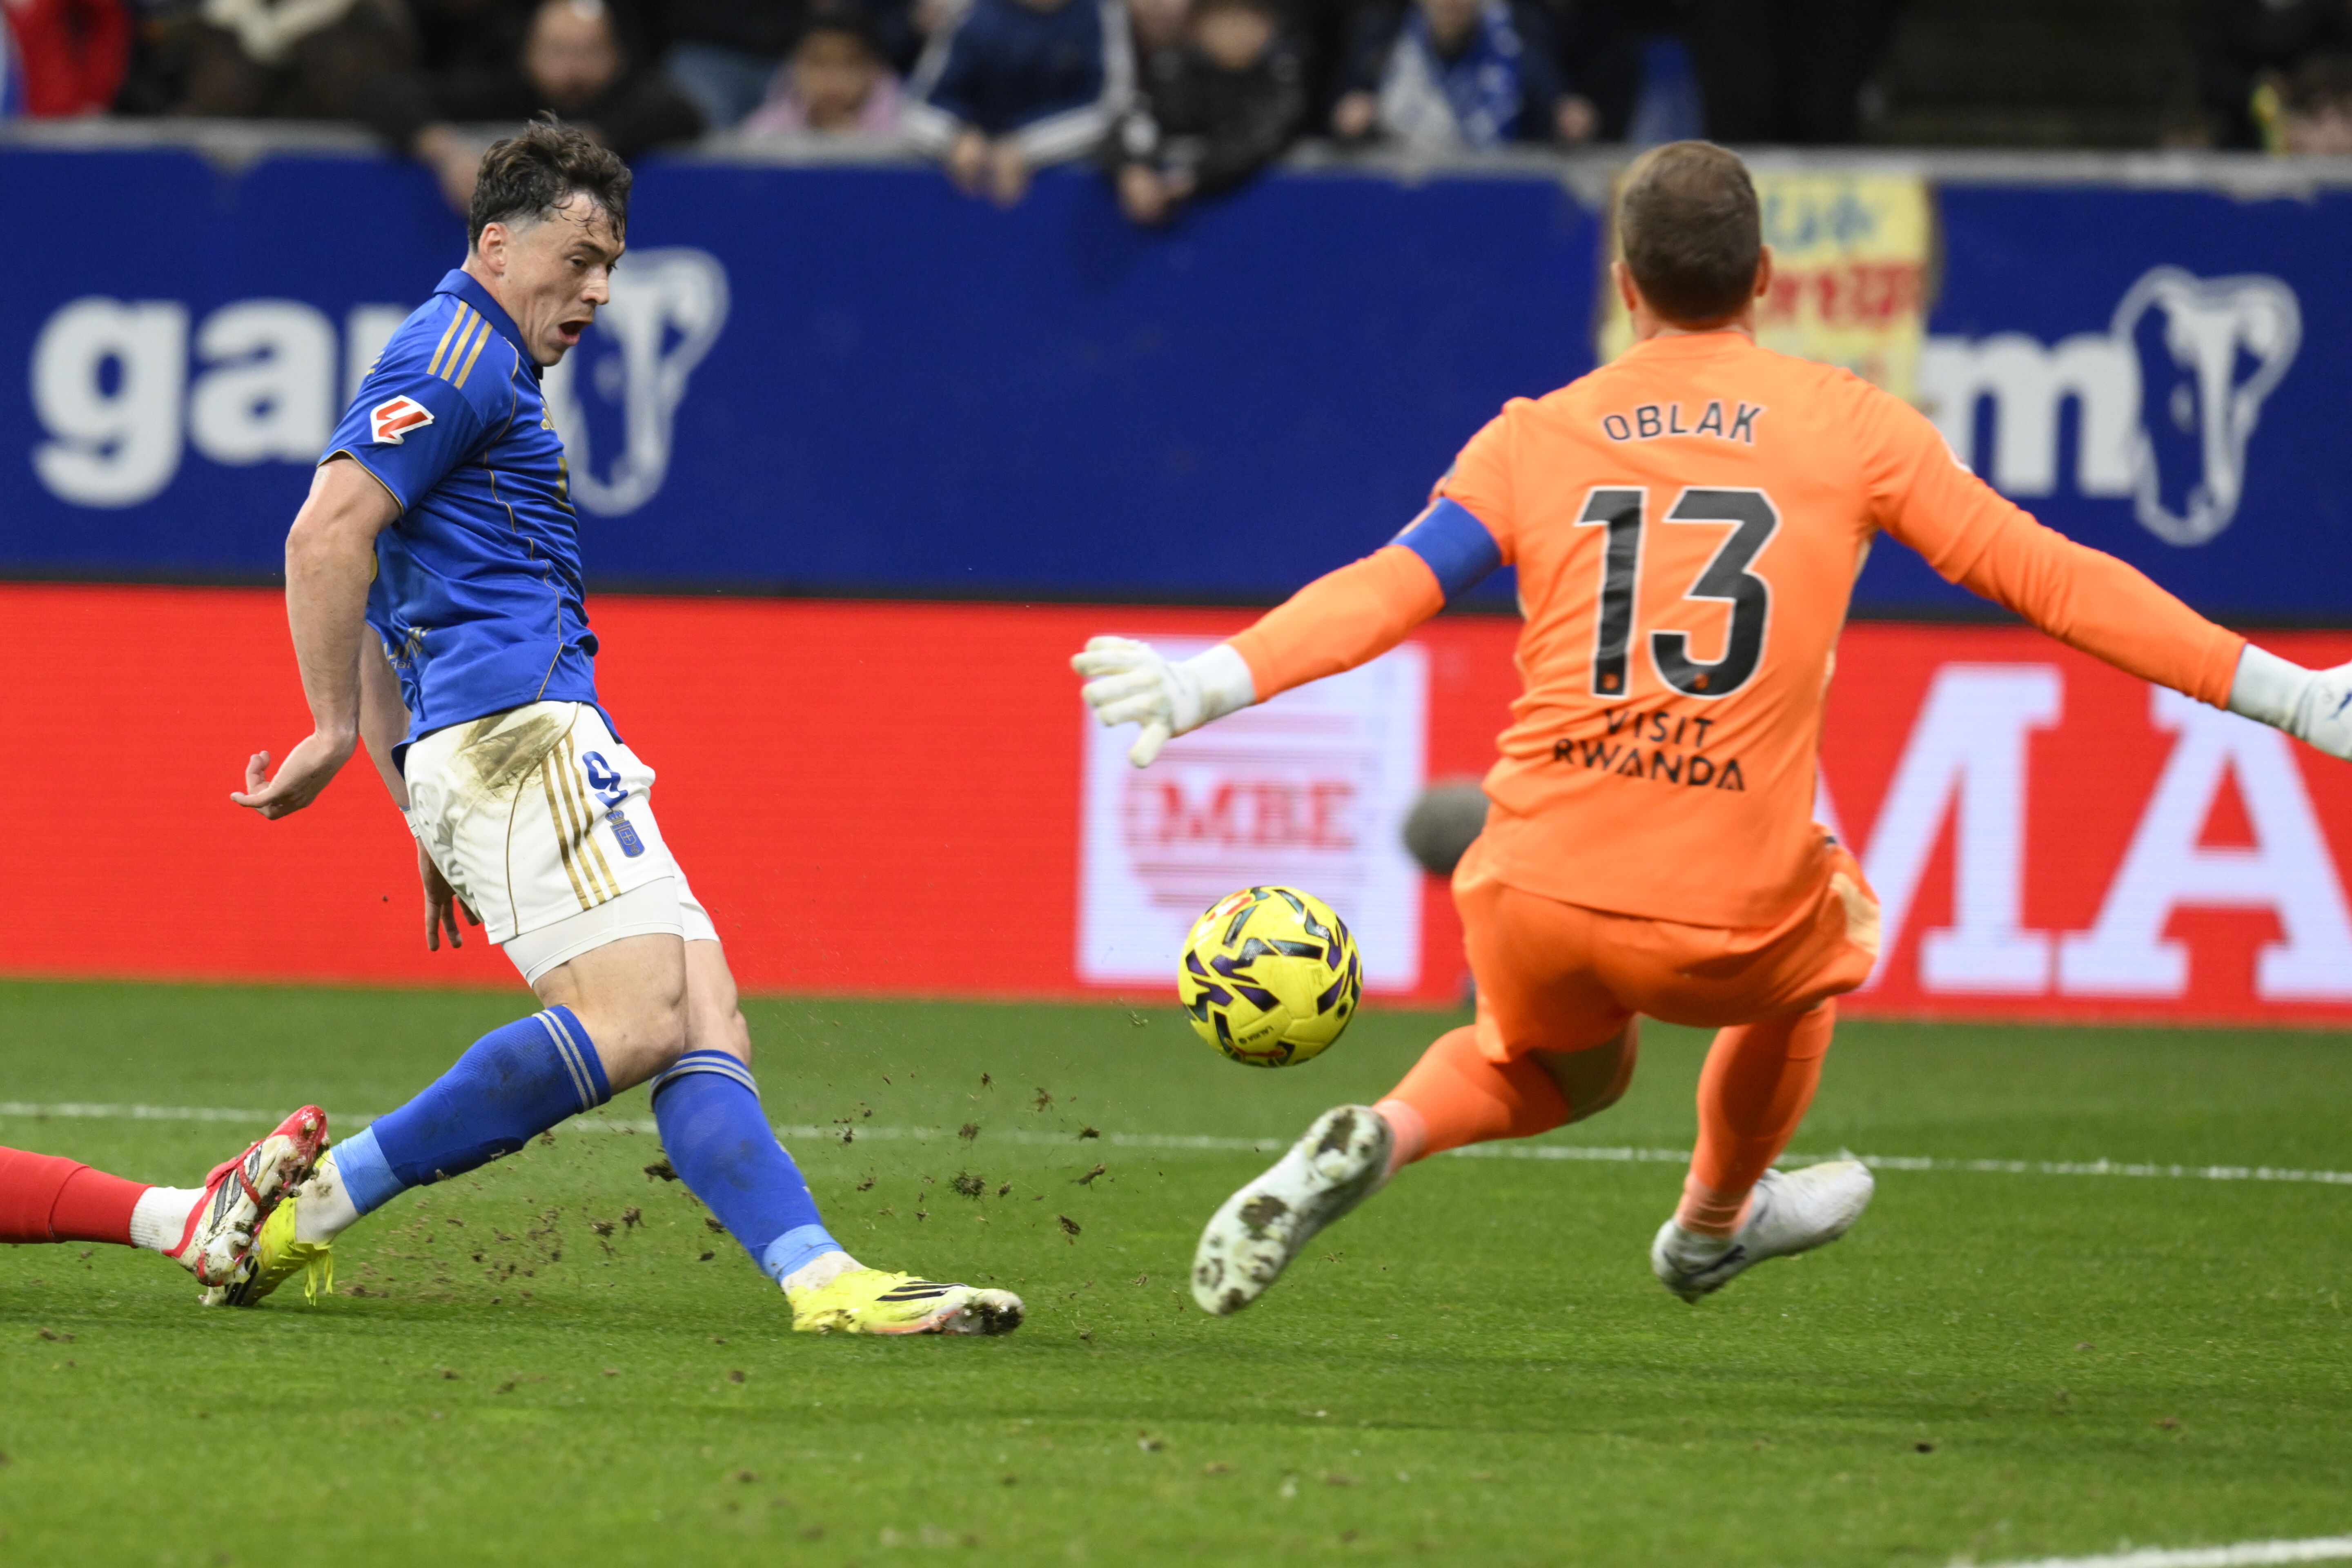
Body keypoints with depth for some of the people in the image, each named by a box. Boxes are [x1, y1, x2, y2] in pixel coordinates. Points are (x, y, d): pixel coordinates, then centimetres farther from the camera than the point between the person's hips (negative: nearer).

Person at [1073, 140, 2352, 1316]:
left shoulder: (1535, 439, 10)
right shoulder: (1850, 425, 6)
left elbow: (1386, 589, -4)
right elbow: (2046, 578, 6)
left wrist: (1216, 683, -11)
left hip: (1537, 902, 2)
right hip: (1726, 925, -2)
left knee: (1560, 1067, 34)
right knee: (1830, 929, 35)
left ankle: (1374, 1140, 4)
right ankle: (1713, 1226, 49)